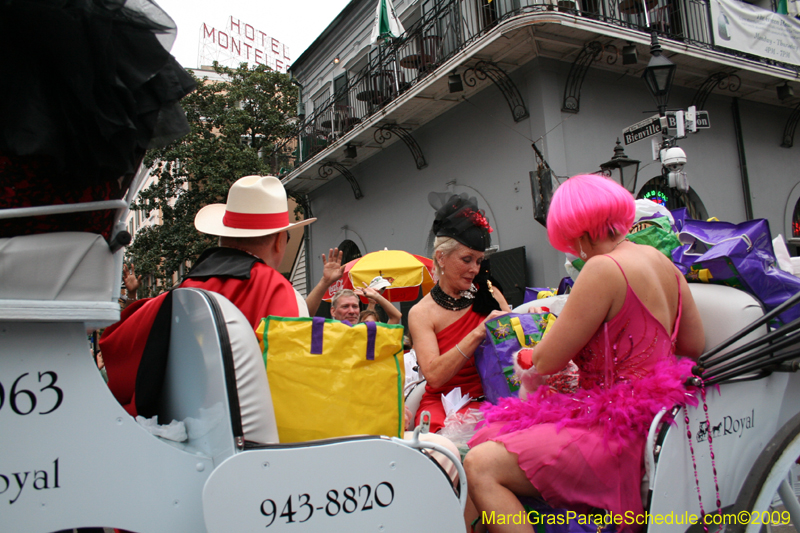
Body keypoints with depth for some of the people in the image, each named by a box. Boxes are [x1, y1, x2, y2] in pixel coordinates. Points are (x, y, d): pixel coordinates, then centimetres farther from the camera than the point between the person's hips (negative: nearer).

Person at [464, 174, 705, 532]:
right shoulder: (660, 261, 8)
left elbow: (546, 362, -14)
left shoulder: (604, 268, -18)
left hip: (621, 432, -10)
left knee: (481, 467, -22)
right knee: (486, 437, 9)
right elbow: (694, 345, 17)